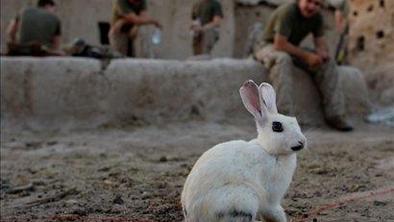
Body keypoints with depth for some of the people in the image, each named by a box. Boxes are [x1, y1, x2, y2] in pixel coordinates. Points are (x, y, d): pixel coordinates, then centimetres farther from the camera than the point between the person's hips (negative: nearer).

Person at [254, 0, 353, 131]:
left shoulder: (317, 17, -5)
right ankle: (284, 116, -42)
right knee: (283, 59, -40)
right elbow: (279, 44, -31)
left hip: (293, 50, 7)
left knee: (328, 63, -9)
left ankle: (335, 115, -10)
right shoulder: (287, 12, -26)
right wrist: (306, 55, -30)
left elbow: (320, 42, -2)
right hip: (270, 47, -7)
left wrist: (322, 52, -26)